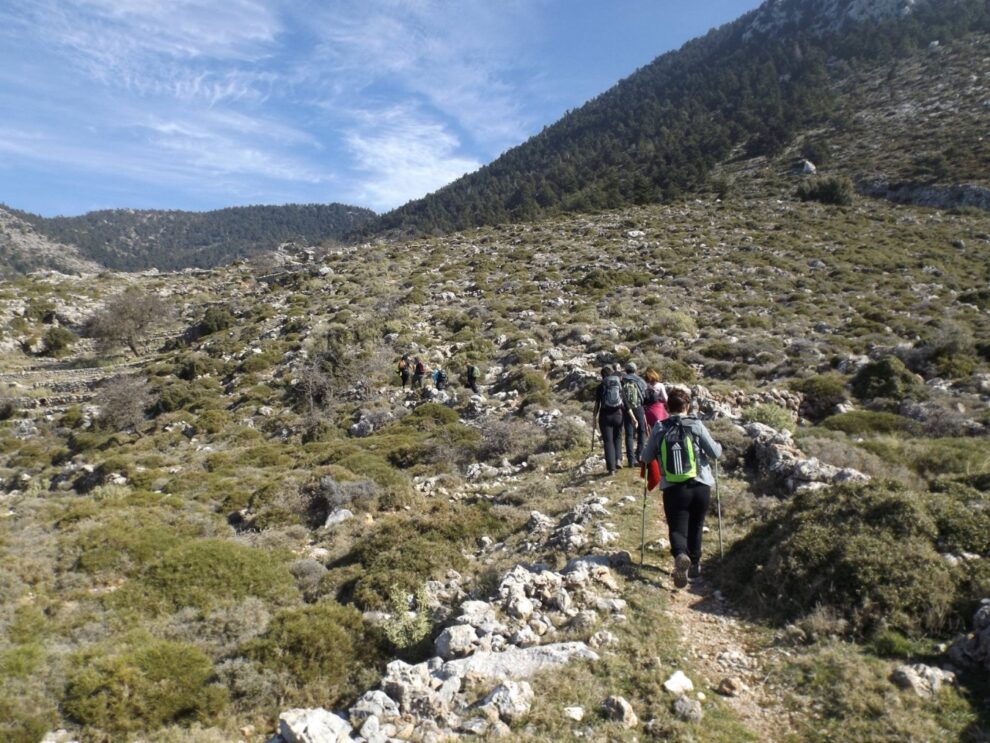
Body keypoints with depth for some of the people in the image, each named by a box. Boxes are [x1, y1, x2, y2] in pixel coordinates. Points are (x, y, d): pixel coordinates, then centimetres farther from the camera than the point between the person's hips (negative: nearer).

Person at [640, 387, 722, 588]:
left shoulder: (659, 428, -3)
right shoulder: (696, 425, -6)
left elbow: (646, 458, 4)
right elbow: (715, 453, -3)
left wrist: (645, 454, 27)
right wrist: (718, 445, 20)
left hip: (673, 490, 0)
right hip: (700, 487, 1)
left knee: (677, 528, 4)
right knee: (695, 528, 20)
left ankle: (680, 555, -24)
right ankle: (695, 564, 27)